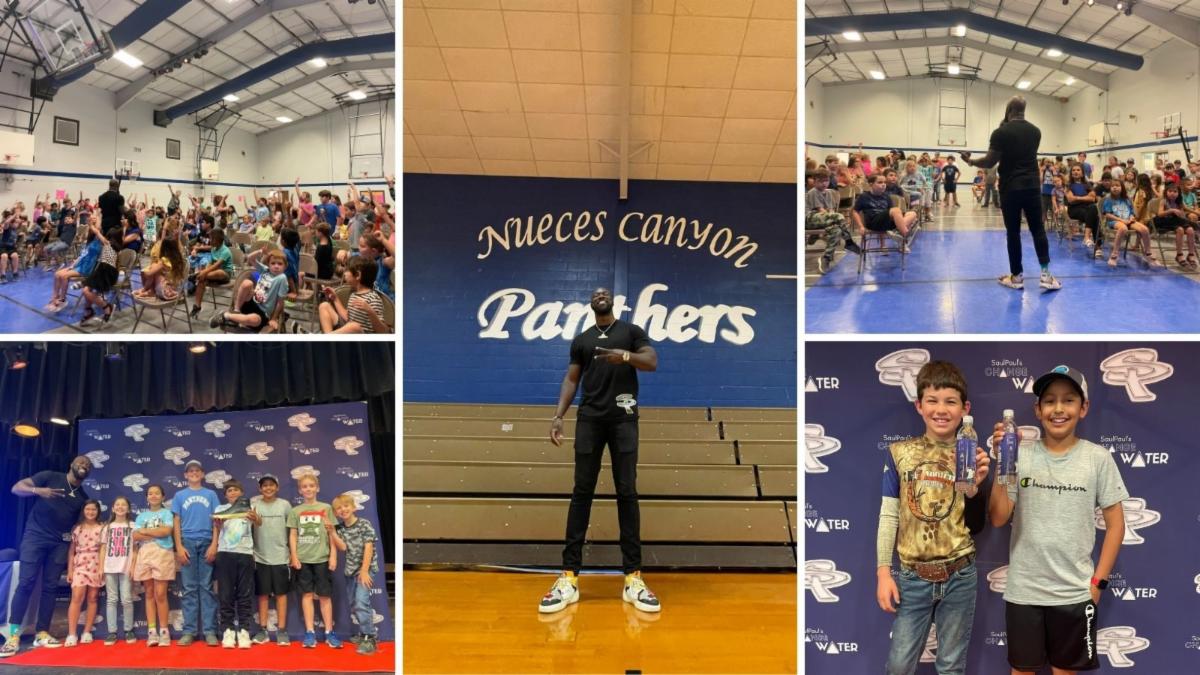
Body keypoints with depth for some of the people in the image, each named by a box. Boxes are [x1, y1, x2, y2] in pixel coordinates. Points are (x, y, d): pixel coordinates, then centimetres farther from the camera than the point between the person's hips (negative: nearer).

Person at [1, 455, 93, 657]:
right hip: (35, 536, -4)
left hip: (60, 544, 4)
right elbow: (17, 488, -7)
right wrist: (38, 490, -25)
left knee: (50, 587, 3)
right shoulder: (50, 477, -1)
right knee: (26, 583, -10)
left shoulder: (83, 496, 12)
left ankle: (42, 634, 8)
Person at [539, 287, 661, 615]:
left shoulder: (631, 331, 12)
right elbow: (571, 379, 14)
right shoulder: (581, 340, 18)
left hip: (623, 418, -2)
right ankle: (569, 577, -6)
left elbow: (653, 362, 1)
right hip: (589, 417, 2)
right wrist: (558, 415, 0)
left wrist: (626, 356, -19)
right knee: (582, 491, -4)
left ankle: (633, 578, -4)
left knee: (627, 492, -5)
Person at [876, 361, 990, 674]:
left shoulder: (970, 458, 0)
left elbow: (975, 526, 1)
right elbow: (888, 516, 0)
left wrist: (975, 485, -16)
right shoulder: (899, 453, -2)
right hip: (913, 576, -1)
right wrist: (883, 572, -3)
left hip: (959, 576, 1)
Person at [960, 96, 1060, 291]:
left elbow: (990, 162, -9)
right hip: (1032, 187, 4)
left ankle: (1017, 276, 8)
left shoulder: (1001, 132, -9)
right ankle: (1046, 274, 2)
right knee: (1038, 230, 8)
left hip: (1010, 189, -4)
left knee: (1013, 232, 3)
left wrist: (971, 161, 9)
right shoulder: (1035, 131, 7)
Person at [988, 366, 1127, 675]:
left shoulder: (1098, 458, -5)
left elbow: (1115, 525, 2)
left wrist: (1098, 582, -2)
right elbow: (998, 519, -8)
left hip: (1075, 593, 0)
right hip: (1022, 590, 0)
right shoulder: (1021, 456, -5)